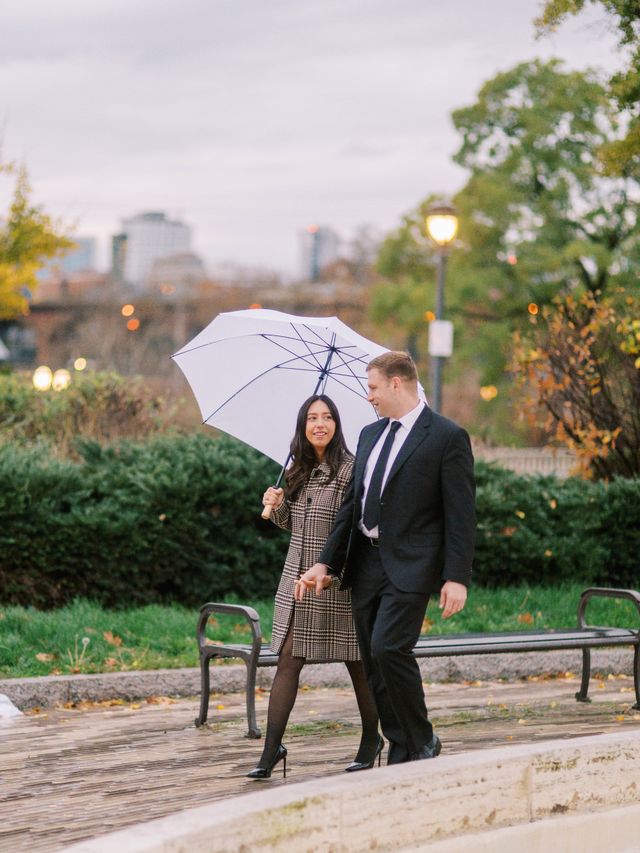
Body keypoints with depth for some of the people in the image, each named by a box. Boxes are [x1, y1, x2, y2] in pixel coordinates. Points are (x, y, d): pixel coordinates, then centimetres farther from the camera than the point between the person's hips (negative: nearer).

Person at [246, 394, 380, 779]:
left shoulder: (351, 468, -10)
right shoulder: (298, 471, 11)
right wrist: (277, 505, 2)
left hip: (340, 584, -5)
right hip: (297, 576, 5)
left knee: (357, 664, 6)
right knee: (288, 660, -1)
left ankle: (371, 740, 23)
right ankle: (272, 748, -1)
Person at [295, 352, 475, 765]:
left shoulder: (447, 437, -6)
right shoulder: (370, 434, 15)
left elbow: (461, 513, -10)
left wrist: (456, 577, -16)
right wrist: (327, 562, 12)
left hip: (410, 565, -7)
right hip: (366, 561, 7)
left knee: (388, 648, -20)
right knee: (375, 664, 5)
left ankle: (423, 741, -2)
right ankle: (402, 755, 13)